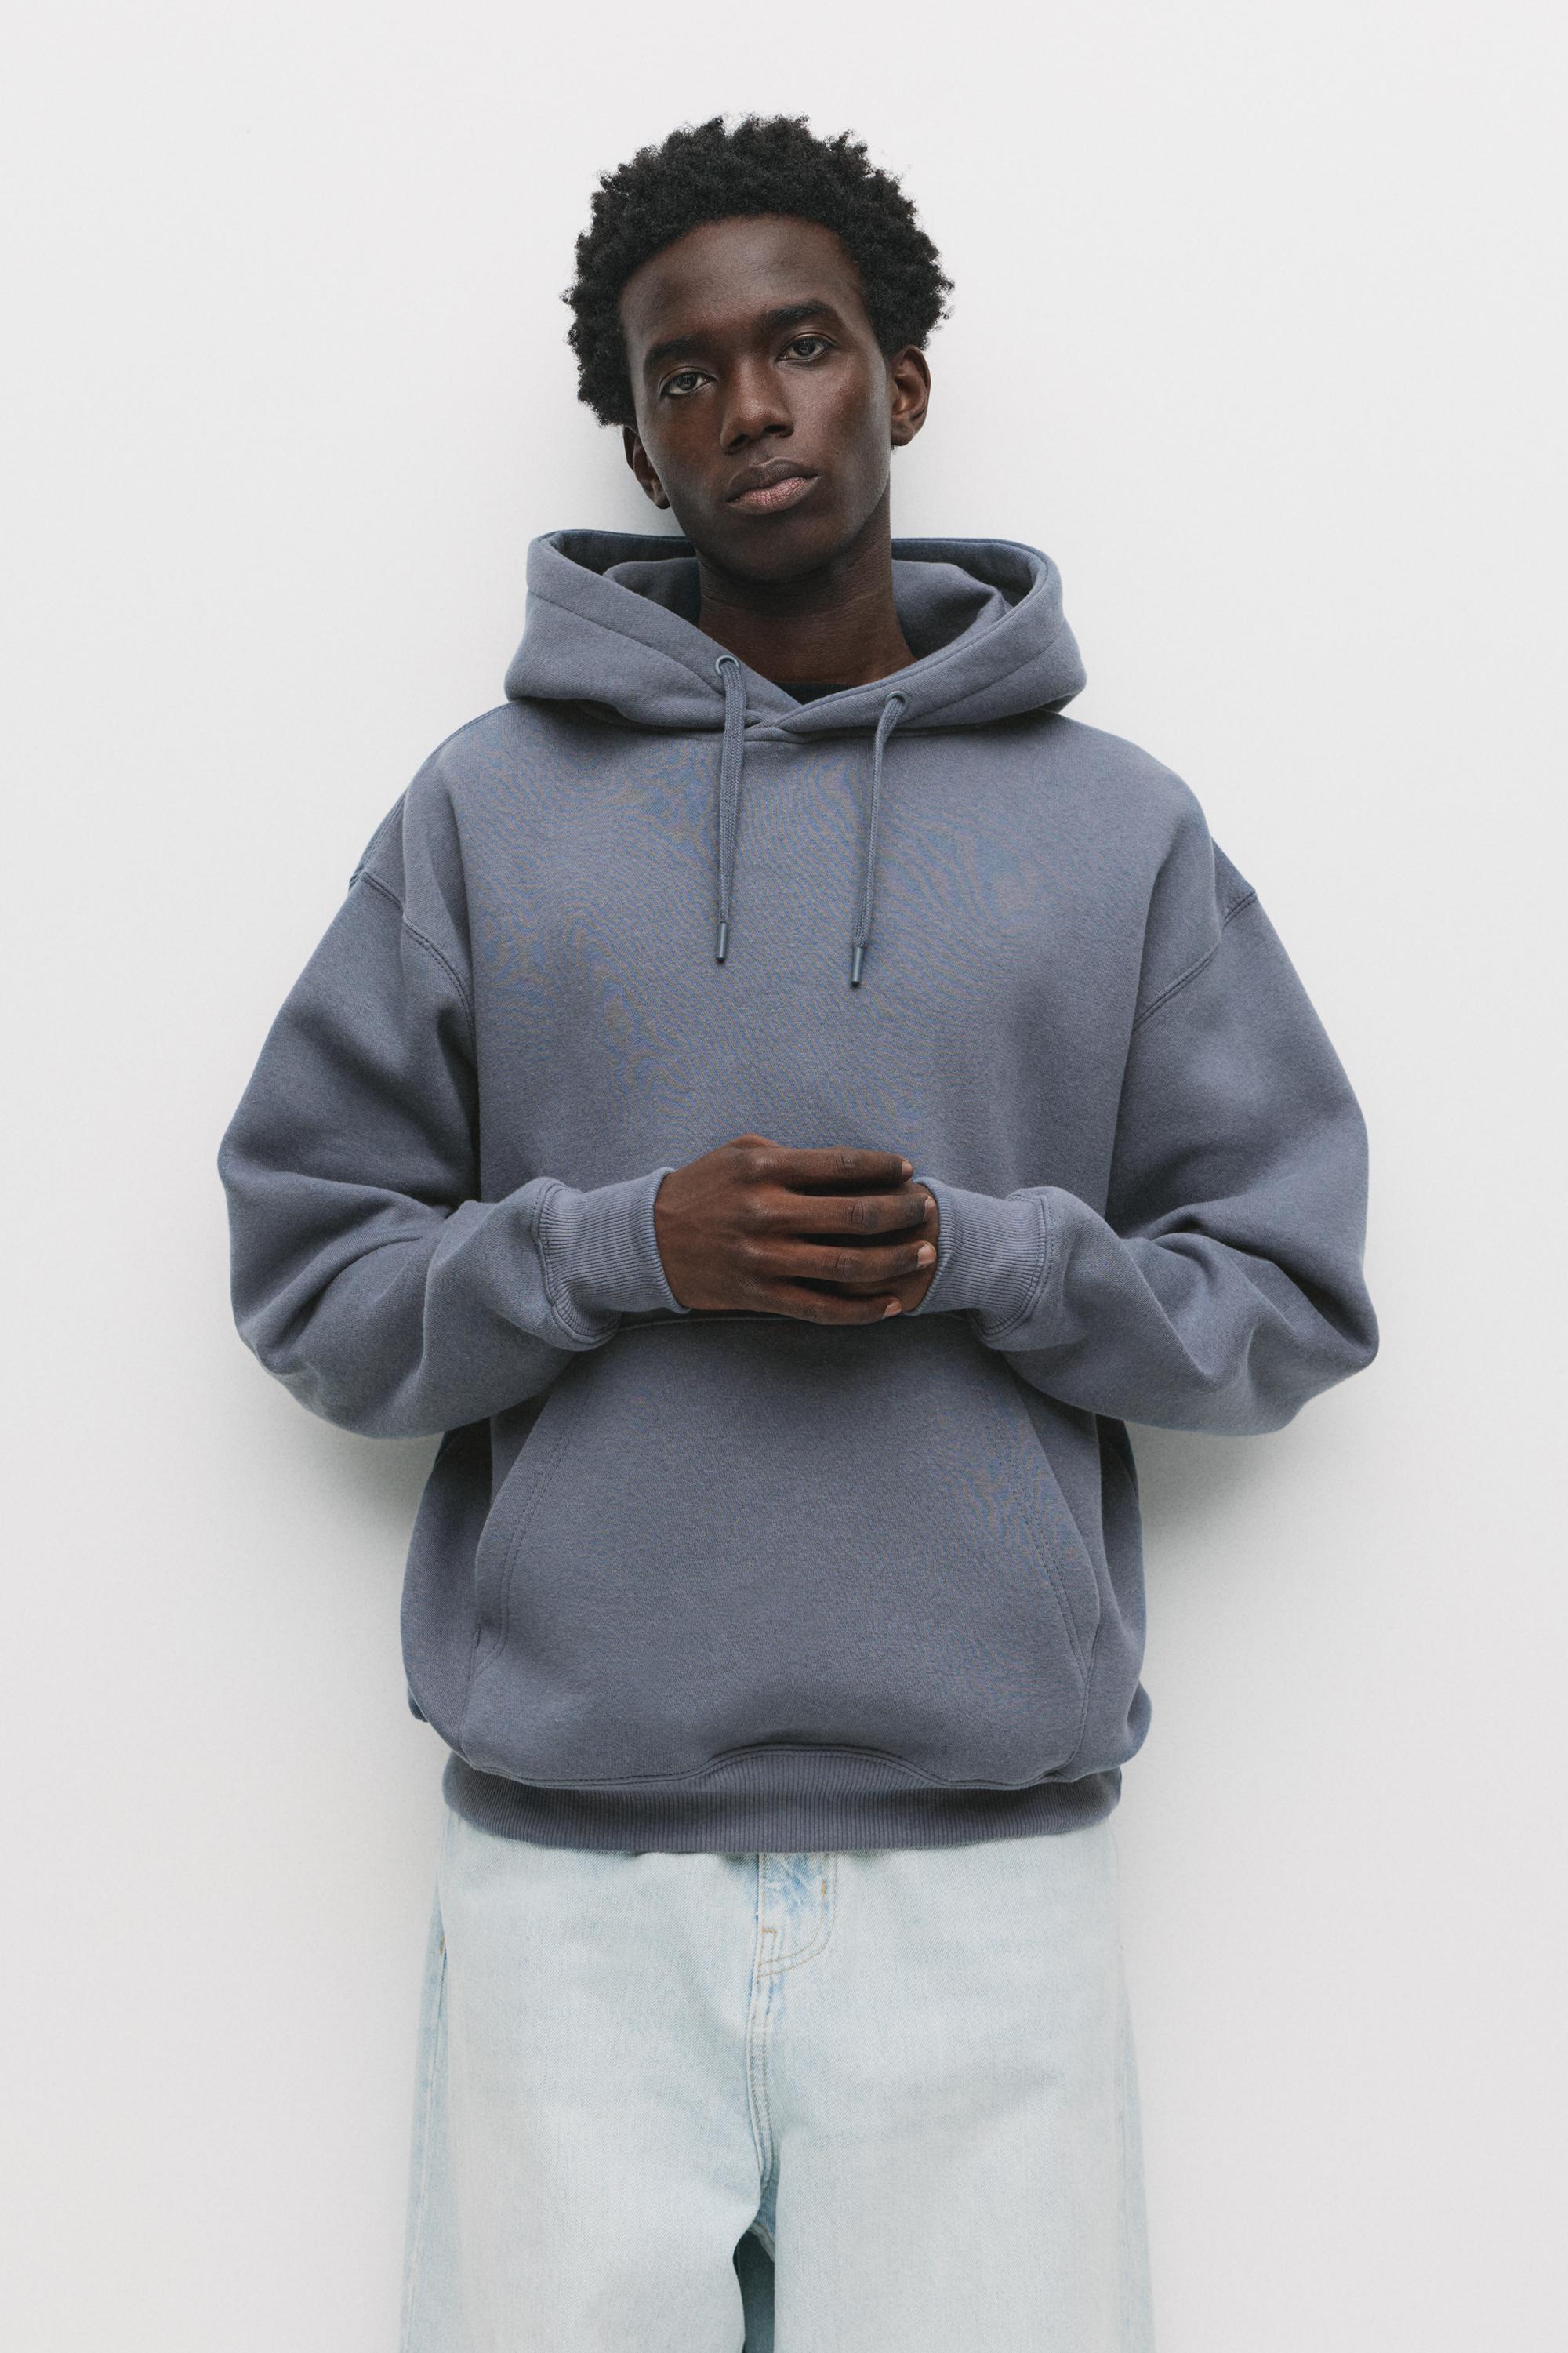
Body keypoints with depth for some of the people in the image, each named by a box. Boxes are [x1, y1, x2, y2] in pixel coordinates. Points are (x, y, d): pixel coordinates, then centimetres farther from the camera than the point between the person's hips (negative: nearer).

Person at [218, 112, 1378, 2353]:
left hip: (986, 1860, 1)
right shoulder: (487, 807, 6)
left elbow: (1291, 1300, 6)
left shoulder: (1124, 829, 7)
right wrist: (630, 1245, -12)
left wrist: (986, 1254, -11)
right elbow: (308, 1281, 5)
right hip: (565, 1861, 0)